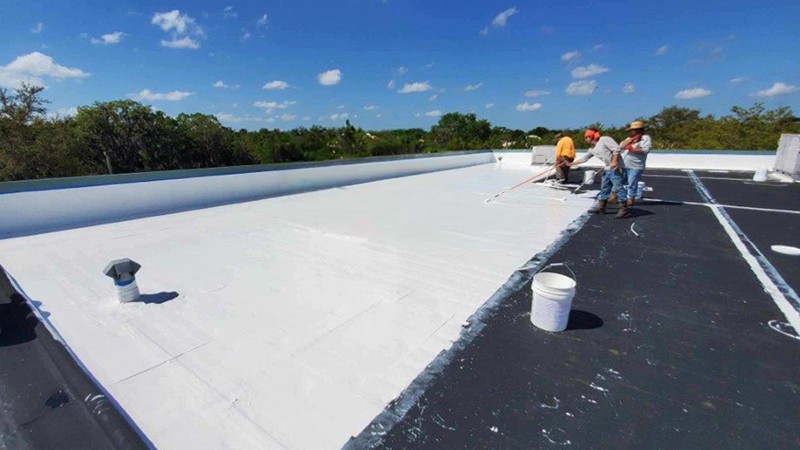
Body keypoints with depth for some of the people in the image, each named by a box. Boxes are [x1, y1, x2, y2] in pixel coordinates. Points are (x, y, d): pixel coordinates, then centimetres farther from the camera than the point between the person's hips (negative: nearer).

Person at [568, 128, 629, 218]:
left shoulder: (604, 140, -10)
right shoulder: (593, 149, 14)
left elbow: (616, 149, -17)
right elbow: (584, 158, 25)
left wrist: (614, 161, -25)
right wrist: (571, 164, 27)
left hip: (617, 168, -9)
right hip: (608, 170, 9)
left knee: (618, 188, -10)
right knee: (604, 188, 12)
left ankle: (624, 209, -6)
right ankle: (601, 207, 20)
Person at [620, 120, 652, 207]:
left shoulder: (646, 138, -4)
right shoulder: (630, 138, 17)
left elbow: (645, 150, -19)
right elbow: (621, 145, 1)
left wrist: (631, 148, -17)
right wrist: (632, 139, -7)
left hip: (636, 167, -7)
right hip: (624, 165, 7)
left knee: (632, 184, -2)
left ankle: (631, 200, 9)